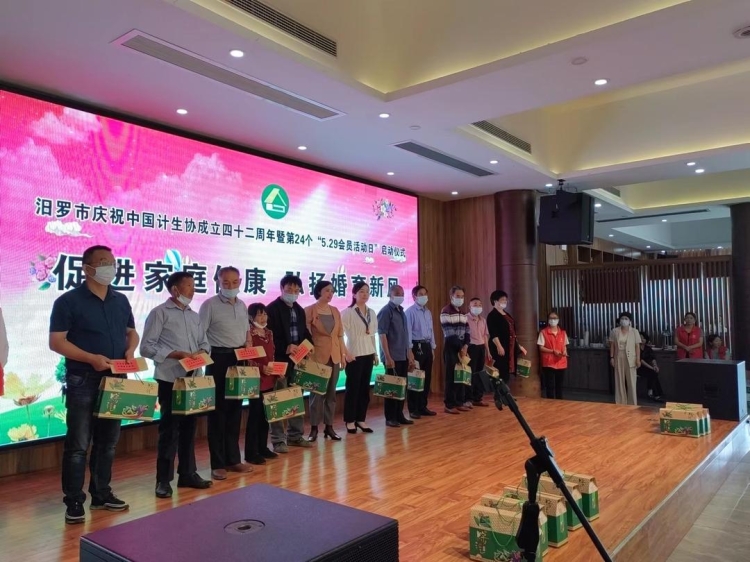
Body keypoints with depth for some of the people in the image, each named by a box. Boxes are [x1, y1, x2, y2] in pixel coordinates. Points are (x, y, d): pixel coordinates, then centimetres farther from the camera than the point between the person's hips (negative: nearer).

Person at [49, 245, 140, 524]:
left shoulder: (121, 301, 11)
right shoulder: (68, 301, -7)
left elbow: (132, 333, 18)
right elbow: (56, 342, -11)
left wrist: (130, 351, -4)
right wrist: (91, 358, -22)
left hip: (116, 379, 6)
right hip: (82, 381, -5)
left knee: (108, 441, 13)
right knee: (78, 444, 0)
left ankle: (101, 494, 26)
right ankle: (74, 502, 12)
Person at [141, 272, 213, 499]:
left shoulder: (195, 316, 16)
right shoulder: (160, 313, -5)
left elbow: (205, 343, 16)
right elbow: (147, 347, -12)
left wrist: (200, 352, -7)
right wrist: (178, 354, -19)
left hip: (192, 378, 6)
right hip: (170, 379, -6)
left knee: (189, 426, 12)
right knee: (169, 427, 0)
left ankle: (188, 473, 23)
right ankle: (163, 480, 10)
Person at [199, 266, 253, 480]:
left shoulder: (242, 306, 11)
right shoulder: (209, 305, -8)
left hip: (239, 359, 6)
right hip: (218, 359, -6)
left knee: (236, 408, 11)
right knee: (218, 409, 1)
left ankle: (233, 458, 23)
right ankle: (218, 463, 10)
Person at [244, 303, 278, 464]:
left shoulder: (269, 333, 11)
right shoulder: (249, 334, -10)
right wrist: (262, 368, -25)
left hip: (270, 379, 7)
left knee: (266, 414, 12)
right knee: (255, 415, -2)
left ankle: (263, 447, 23)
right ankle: (251, 452, 5)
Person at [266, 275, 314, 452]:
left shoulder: (299, 310, 15)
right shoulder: (272, 309, -7)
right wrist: (285, 348, -22)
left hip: (297, 360, 7)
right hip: (279, 360, -7)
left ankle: (295, 435, 24)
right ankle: (278, 440, 6)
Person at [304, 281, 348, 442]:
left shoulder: (335, 311, 11)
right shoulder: (309, 311, -5)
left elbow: (340, 335, 13)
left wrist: (344, 354, 9)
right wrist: (308, 356, -14)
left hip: (334, 356, 5)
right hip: (317, 357, -5)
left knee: (331, 392, 9)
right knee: (317, 393, -1)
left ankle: (329, 426, 16)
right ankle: (314, 428, 7)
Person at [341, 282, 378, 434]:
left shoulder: (372, 313, 11)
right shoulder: (347, 312, -7)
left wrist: (375, 353, 13)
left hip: (368, 354, 6)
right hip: (354, 354, -5)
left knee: (365, 388, 8)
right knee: (353, 387, 1)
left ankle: (361, 419, 17)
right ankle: (350, 421, 11)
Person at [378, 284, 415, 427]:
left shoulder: (401, 311, 15)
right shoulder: (385, 311, -10)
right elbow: (382, 335, -15)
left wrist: (409, 353, 17)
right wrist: (387, 357, -19)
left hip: (403, 356, 8)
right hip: (392, 357, -8)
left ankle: (399, 415, 21)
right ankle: (390, 418, 7)